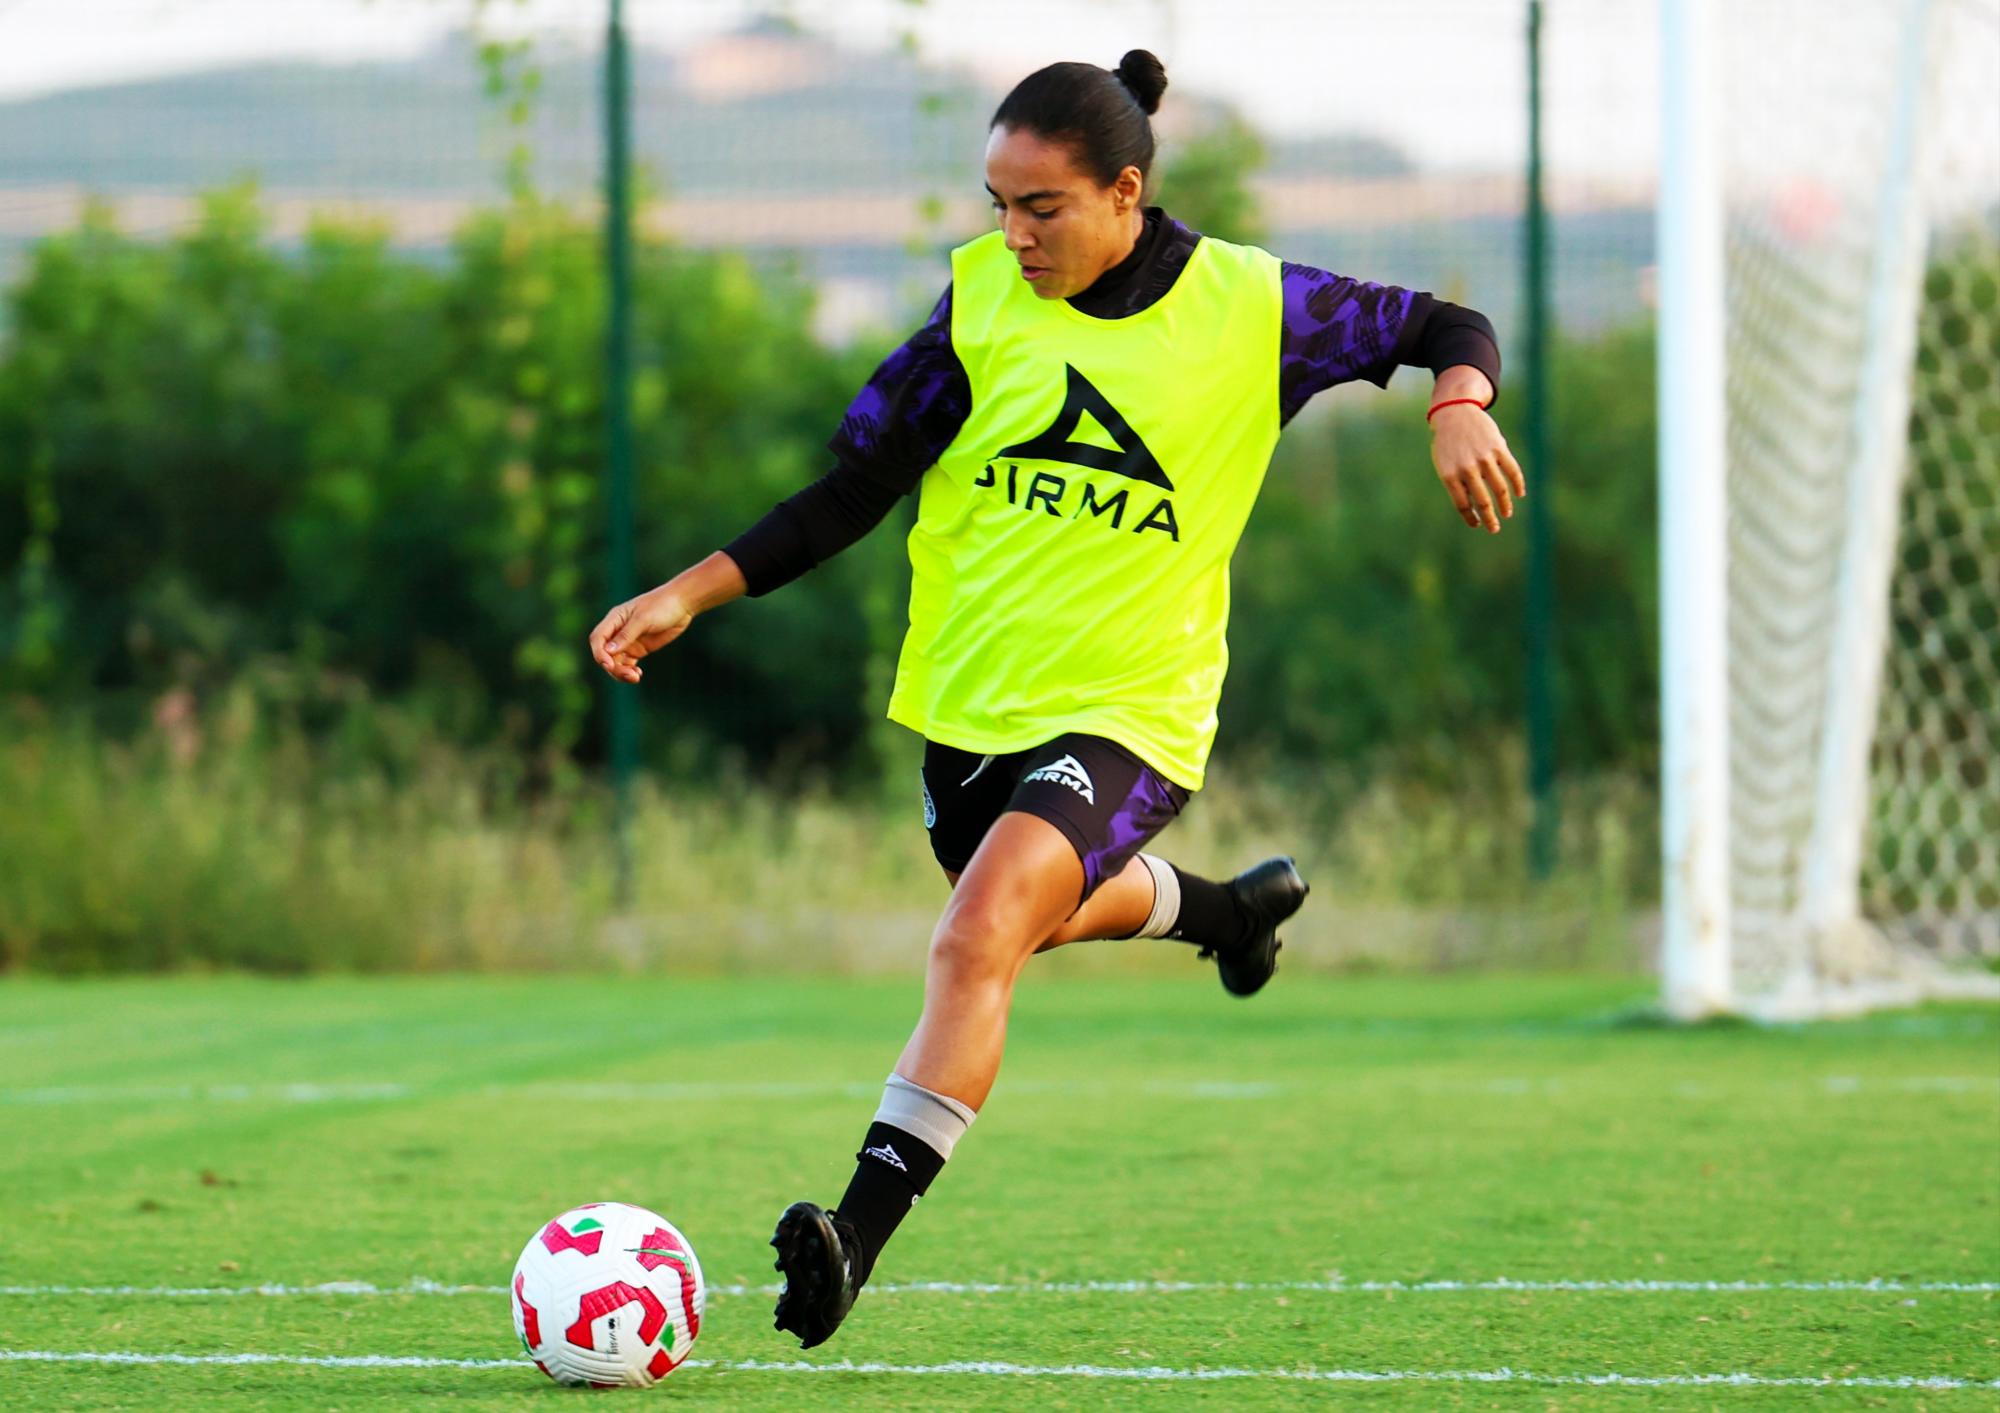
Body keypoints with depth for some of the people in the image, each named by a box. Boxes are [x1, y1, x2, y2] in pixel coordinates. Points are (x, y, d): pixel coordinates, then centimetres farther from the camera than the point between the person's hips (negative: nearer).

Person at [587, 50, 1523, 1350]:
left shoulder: (1250, 308, -9)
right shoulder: (982, 296, -3)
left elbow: (1442, 328, 5)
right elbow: (855, 487, 1)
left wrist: (1459, 406, -18)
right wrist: (692, 593, -7)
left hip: (1126, 710, -5)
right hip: (968, 696, 5)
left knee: (980, 935, -27)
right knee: (1047, 912, 28)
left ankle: (864, 1224, -30)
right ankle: (1220, 908, 61)